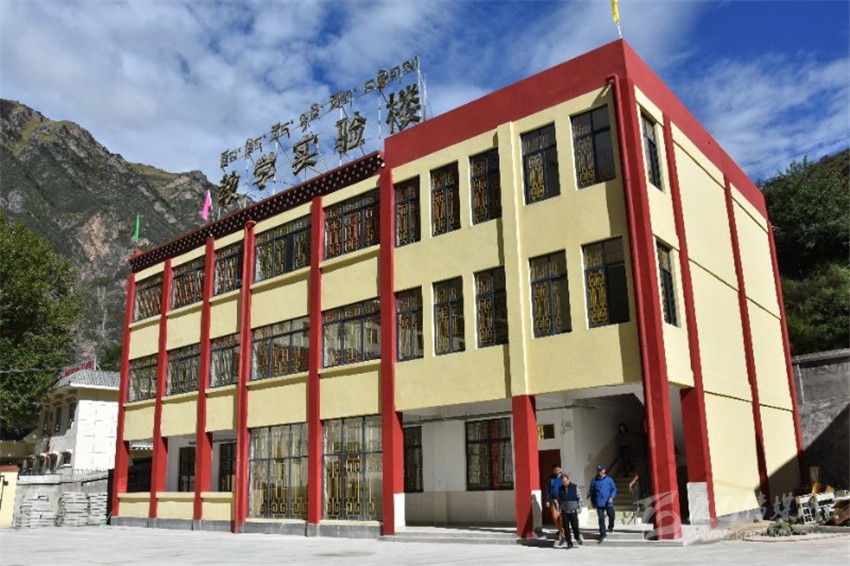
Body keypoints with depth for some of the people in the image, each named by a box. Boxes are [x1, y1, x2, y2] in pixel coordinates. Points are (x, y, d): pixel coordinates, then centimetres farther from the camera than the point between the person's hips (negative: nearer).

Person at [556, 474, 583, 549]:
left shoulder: (575, 487, -4)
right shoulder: (560, 489, 4)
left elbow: (579, 498, 1)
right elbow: (558, 500, 11)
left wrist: (579, 508, -3)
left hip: (573, 511, -2)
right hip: (564, 512, 2)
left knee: (575, 526, 0)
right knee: (566, 528, 1)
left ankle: (577, 538, 28)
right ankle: (569, 542, 11)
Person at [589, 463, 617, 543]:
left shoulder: (609, 479, -2)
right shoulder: (594, 481, 3)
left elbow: (614, 489, 0)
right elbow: (592, 492, 12)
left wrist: (611, 497, -15)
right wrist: (593, 502, 13)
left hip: (608, 503, 0)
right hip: (599, 503, 0)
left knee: (611, 516, 11)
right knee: (601, 518, -6)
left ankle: (611, 527, 43)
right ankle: (603, 535, -1)